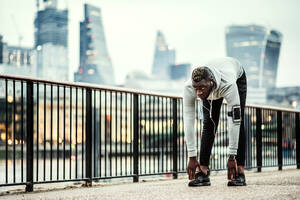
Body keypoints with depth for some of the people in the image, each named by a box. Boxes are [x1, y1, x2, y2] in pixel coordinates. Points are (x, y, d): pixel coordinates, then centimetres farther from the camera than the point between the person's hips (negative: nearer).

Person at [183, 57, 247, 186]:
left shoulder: (228, 85, -49)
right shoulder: (188, 88, -39)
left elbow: (234, 122, -45)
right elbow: (188, 122, -33)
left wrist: (232, 157, -41)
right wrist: (192, 157, -31)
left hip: (237, 77, -2)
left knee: (238, 123, -15)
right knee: (209, 123, -10)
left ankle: (240, 172, -13)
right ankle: (203, 173, -10)